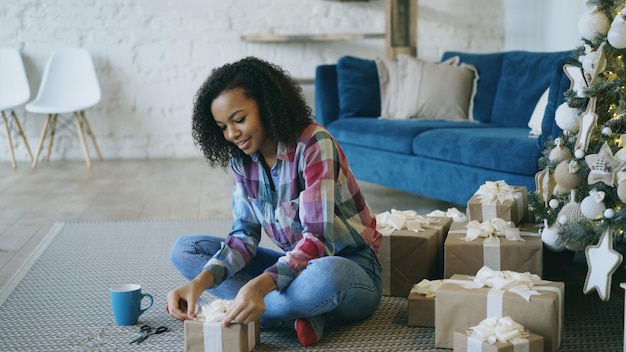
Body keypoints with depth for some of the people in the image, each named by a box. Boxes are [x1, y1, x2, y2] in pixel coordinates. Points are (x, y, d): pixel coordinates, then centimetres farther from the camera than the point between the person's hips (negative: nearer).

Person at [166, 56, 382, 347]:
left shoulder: (313, 144, -20)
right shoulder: (242, 160, 0)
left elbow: (318, 238, -28)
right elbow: (244, 234, -5)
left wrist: (259, 285, -43)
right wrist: (200, 281, -24)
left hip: (349, 266, -7)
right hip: (295, 264, 7)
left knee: (324, 276, -43)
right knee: (184, 249, -4)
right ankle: (299, 315, -19)